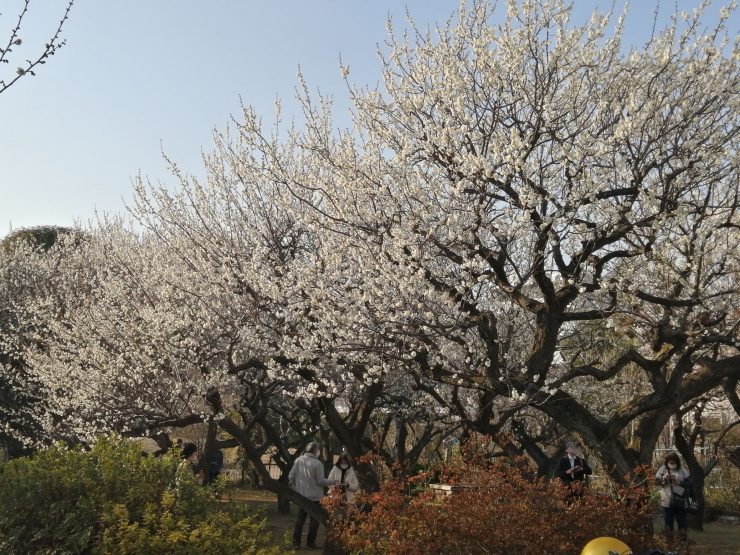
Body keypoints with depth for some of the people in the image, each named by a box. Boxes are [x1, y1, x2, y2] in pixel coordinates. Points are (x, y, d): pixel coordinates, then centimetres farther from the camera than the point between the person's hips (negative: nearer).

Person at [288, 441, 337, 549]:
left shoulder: (298, 460, -2)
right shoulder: (317, 463, -18)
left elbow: (291, 476, 1)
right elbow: (320, 481, -16)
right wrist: (332, 482, 1)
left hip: (301, 495, 5)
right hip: (314, 496, -5)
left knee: (300, 518, 15)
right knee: (314, 519, 8)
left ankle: (296, 542, 16)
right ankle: (310, 542, 10)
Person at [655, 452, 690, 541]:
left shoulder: (682, 470, -2)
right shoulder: (662, 470, 0)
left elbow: (689, 482, -4)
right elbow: (656, 482, -2)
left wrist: (679, 482, -19)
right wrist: (664, 480, -21)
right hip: (667, 500, 0)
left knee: (682, 520, 8)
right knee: (668, 521, 7)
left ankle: (683, 538, 20)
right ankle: (668, 539, 17)